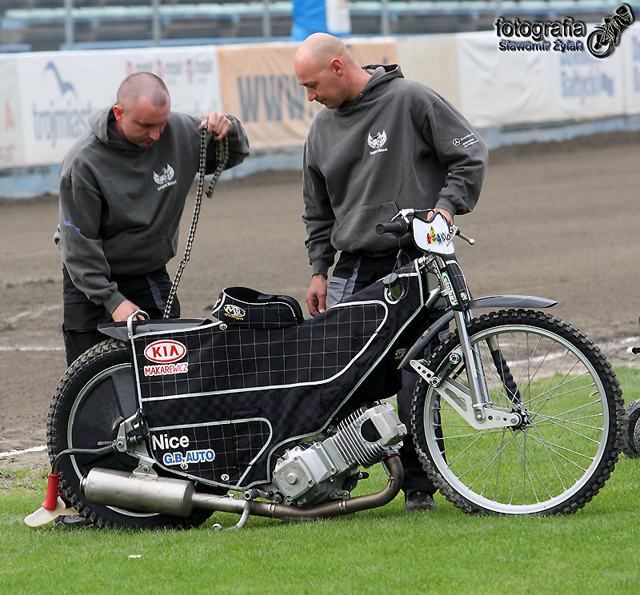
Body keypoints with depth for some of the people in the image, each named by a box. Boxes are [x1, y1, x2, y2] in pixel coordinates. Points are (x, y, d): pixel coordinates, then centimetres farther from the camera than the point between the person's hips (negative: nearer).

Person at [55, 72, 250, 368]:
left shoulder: (179, 131, -9)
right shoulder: (84, 162, -22)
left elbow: (233, 154, 9)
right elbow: (79, 243, -17)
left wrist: (229, 130, -14)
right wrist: (112, 299, -20)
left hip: (152, 276, 4)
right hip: (92, 279, -4)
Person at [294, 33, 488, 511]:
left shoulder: (411, 100, -3)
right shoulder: (323, 127, 15)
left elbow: (470, 155, 1)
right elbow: (318, 211, 23)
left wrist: (447, 206, -12)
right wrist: (319, 270, 14)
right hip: (354, 267, 5)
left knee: (412, 381, -8)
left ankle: (420, 485, 3)